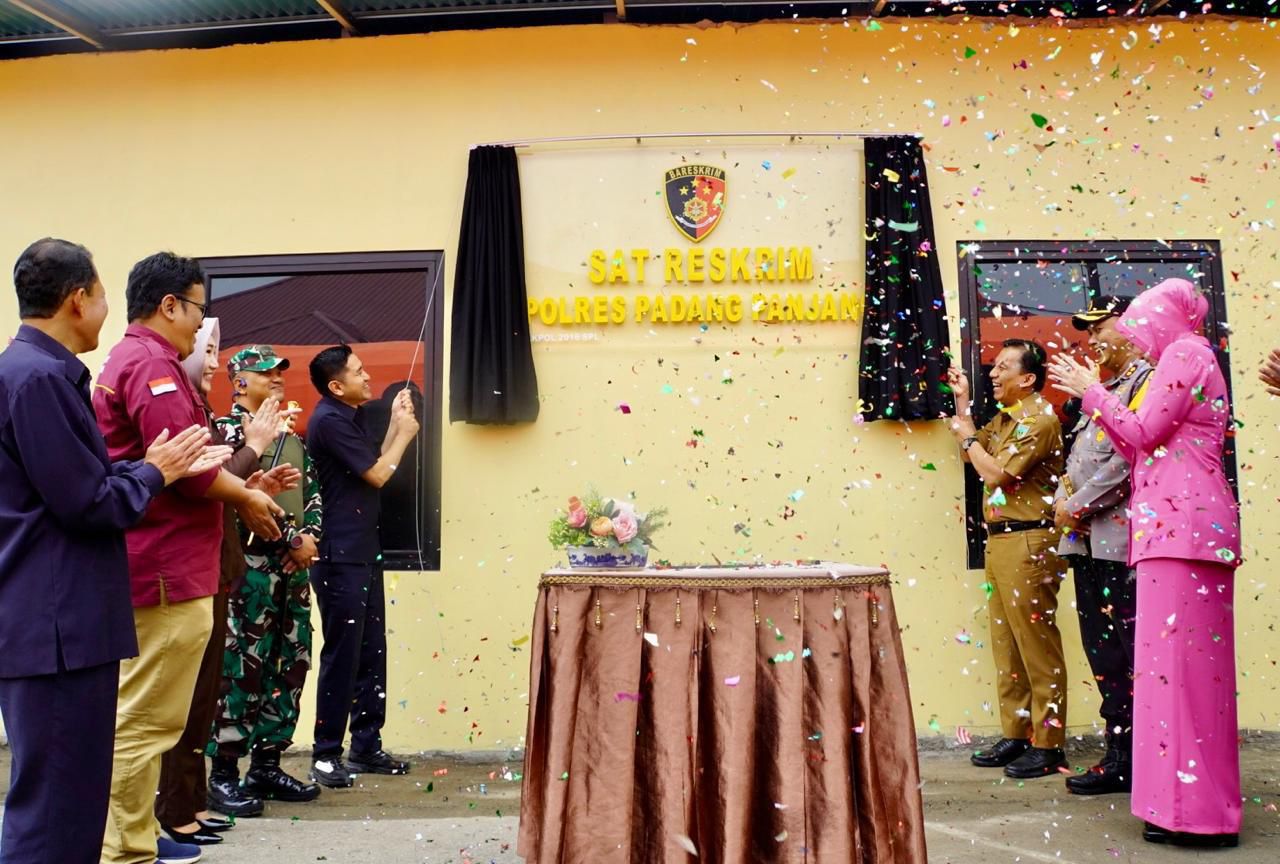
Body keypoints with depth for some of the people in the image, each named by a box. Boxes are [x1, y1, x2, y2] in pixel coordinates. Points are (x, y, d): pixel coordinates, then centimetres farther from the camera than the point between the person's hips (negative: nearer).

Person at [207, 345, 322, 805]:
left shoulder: (291, 436, 20)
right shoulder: (228, 430, -3)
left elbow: (312, 492, 17)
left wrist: (310, 535, -3)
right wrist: (292, 538, -13)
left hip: (294, 566, 8)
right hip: (249, 564, -7)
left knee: (290, 664, 9)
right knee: (241, 667, -6)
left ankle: (266, 764, 19)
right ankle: (224, 772, 4)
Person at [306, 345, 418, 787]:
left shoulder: (345, 418, 17)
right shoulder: (329, 420, -14)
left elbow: (372, 470, 16)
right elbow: (377, 475, -13)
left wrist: (395, 423, 15)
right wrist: (405, 433, 0)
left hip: (363, 554, 10)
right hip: (340, 559, -10)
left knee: (371, 653, 11)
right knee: (342, 656, -5)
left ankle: (366, 747, 19)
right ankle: (326, 754, 4)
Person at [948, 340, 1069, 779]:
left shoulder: (1040, 420, -12)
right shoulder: (1003, 418, 16)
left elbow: (996, 472, -17)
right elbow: (975, 448, 29)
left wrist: (966, 437, -2)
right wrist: (962, 402, 21)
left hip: (1028, 542, -10)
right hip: (998, 540, 10)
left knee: (1037, 646, -4)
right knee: (1006, 644, 12)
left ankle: (1048, 745, 3)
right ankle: (1015, 735, 20)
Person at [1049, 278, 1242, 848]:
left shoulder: (1184, 352, -3)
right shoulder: (1192, 358, 25)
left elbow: (1143, 433, -10)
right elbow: (1146, 451, 21)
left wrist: (1092, 391, 2)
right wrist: (1095, 395, 22)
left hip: (1181, 523, -10)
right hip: (1188, 523, 10)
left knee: (1179, 657, -9)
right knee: (1191, 662, 9)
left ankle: (1195, 809, -6)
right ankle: (1200, 803, 15)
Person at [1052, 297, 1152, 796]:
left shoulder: (1147, 379, -6)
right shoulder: (1101, 388, 23)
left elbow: (1129, 457, -17)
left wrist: (1078, 506, -12)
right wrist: (1063, 499, 6)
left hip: (1121, 538, -9)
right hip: (1086, 540, 9)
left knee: (1123, 651, -6)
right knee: (1100, 651, 11)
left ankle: (1126, 761, 2)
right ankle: (1119, 751, 18)